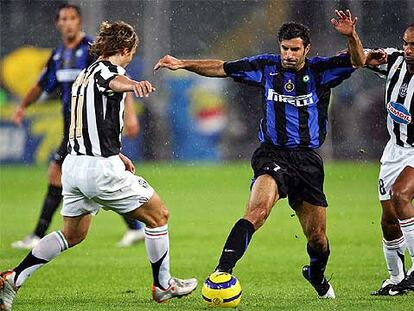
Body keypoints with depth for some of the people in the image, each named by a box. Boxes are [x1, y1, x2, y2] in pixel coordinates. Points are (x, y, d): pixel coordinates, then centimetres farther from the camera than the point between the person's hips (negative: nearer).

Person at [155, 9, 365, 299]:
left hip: (308, 159, 1)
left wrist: (351, 36, -34)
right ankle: (223, 271, -38)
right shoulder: (266, 66, 2)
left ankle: (317, 275, 41)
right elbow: (222, 68, 11)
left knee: (317, 237, 7)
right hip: (272, 154, -1)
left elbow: (357, 61, -15)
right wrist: (184, 64, 3)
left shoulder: (320, 70, -1)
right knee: (259, 208, -31)